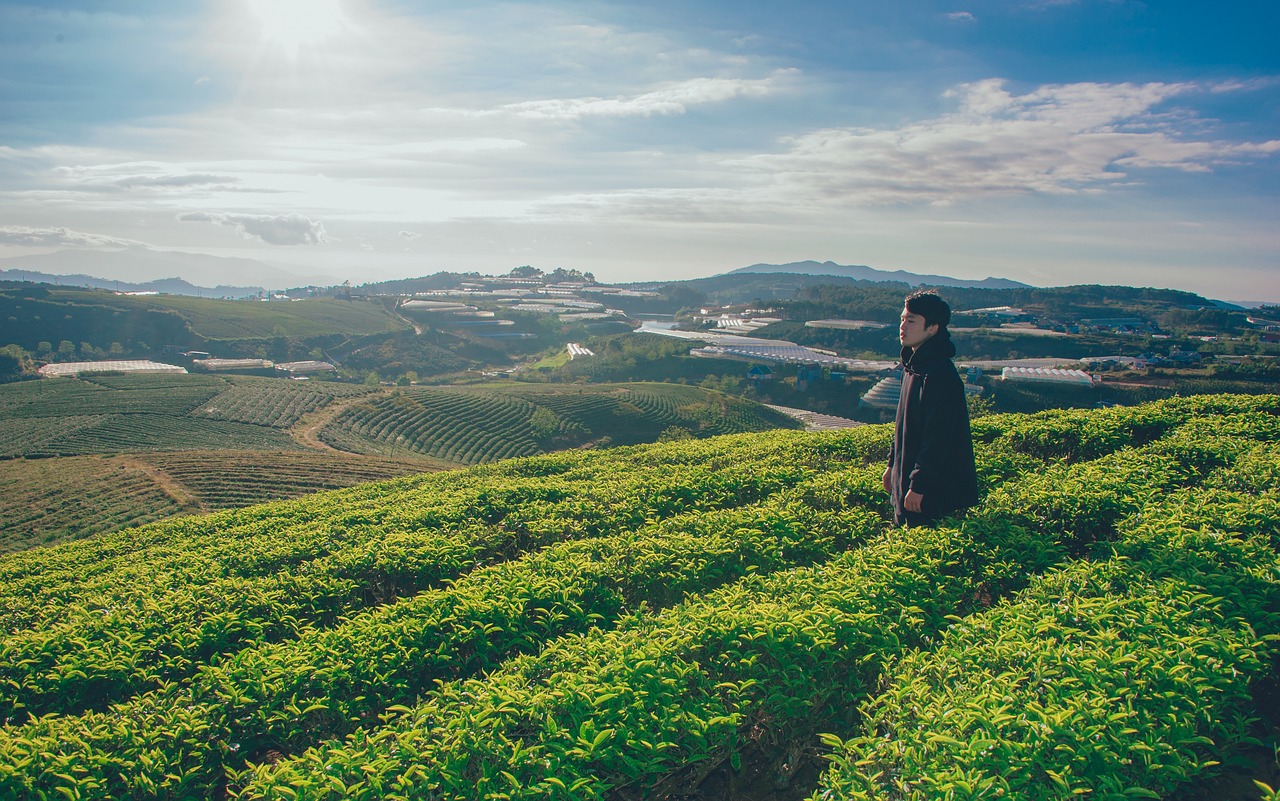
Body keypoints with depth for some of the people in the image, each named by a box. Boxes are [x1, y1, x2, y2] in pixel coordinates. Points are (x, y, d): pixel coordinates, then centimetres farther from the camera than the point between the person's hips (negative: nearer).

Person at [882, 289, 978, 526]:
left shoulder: (940, 374, -22)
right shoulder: (913, 365, 10)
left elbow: (937, 438, -23)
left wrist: (918, 486, -22)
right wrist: (893, 465, 21)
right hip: (906, 477, 10)